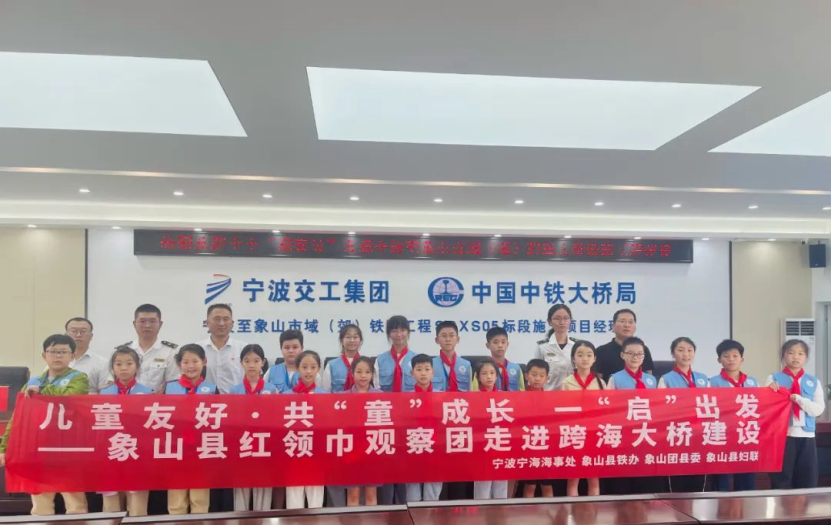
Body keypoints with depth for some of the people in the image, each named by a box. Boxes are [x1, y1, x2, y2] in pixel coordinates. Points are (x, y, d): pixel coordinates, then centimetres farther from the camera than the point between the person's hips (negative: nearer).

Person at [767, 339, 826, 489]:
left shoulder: (814, 382, 9)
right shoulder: (774, 379, 3)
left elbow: (819, 409, -2)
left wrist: (799, 399, -16)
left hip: (807, 436, 2)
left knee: (808, 483, 9)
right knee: (781, 483, 3)